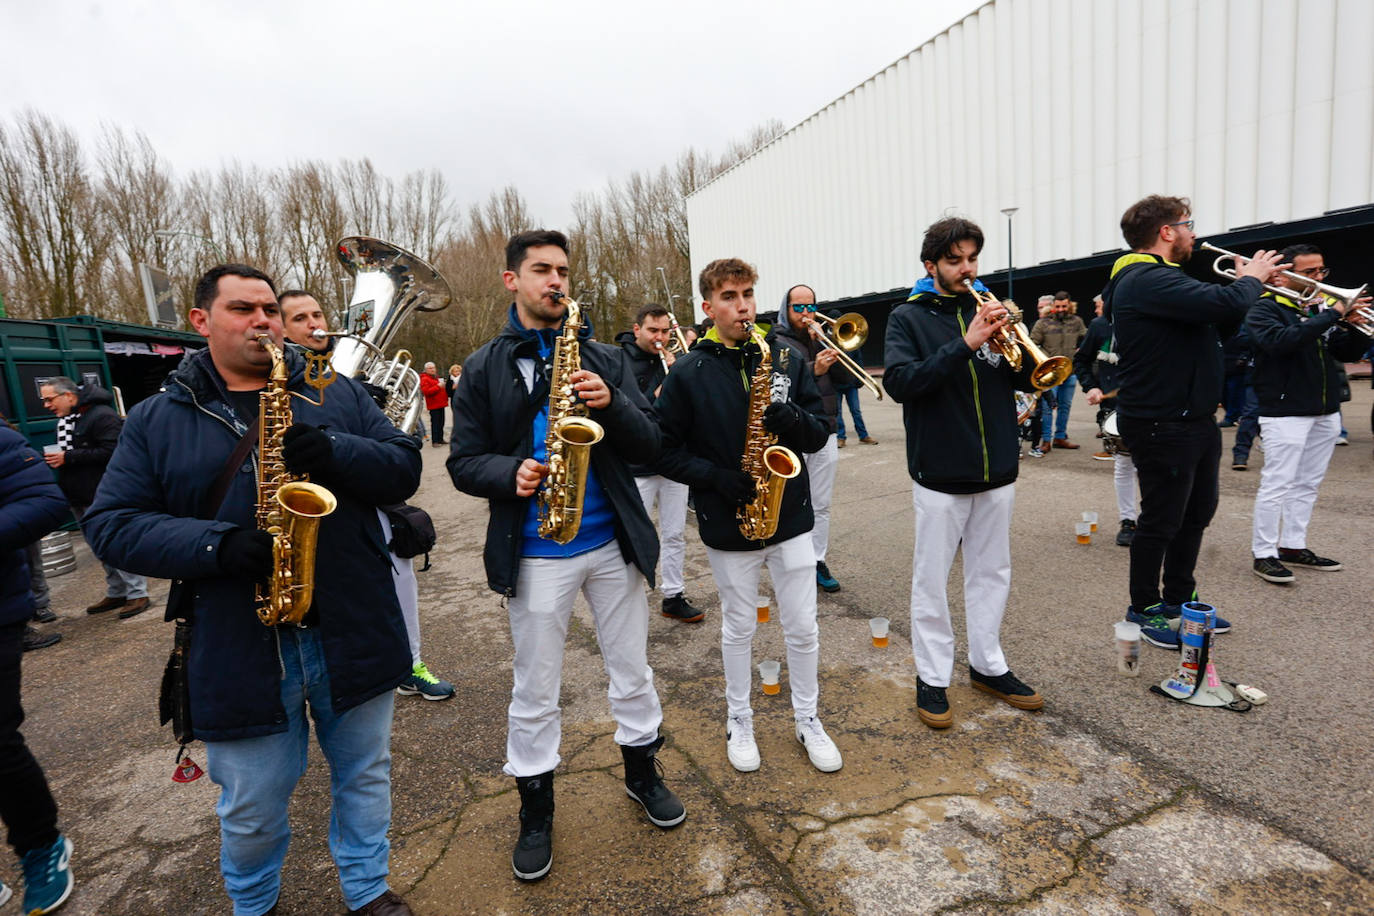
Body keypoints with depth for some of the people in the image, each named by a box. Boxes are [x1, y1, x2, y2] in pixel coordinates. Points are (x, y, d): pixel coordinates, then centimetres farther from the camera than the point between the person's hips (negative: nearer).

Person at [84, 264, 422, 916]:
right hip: (238, 649, 0)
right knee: (251, 809, 16)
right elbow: (112, 523, -1)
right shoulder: (156, 419, 3)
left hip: (352, 636, 1)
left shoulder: (337, 396, 5)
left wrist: (335, 452, -20)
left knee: (365, 776, 18)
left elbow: (405, 468, -1)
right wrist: (219, 544, -19)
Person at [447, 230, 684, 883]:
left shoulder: (606, 360, 4)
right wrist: (512, 473, -20)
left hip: (613, 542, 2)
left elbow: (649, 446, 0)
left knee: (632, 673, 16)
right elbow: (464, 462, 0)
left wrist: (612, 405, -19)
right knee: (534, 692, 12)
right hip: (534, 554, -1)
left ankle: (642, 769, 42)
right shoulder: (484, 369, 1)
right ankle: (536, 809, 34)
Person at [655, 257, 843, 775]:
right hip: (727, 525, -2)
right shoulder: (688, 373, -6)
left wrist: (785, 413, -20)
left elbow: (819, 434, 0)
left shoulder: (787, 358, 0)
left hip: (790, 517, 2)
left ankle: (807, 719, 35)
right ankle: (739, 721, 37)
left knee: (802, 628, 12)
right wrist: (716, 478, -18)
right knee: (738, 628, 15)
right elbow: (667, 450, -4)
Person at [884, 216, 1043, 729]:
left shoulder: (987, 309, 10)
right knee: (931, 580, 5)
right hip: (939, 472, -5)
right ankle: (932, 677, 18)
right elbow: (899, 383, -18)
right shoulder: (909, 318, -2)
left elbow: (1028, 381, 7)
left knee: (992, 573, 15)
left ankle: (988, 664, 32)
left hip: (997, 469, 5)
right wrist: (964, 345, -25)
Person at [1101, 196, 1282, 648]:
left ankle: (1179, 599, 35)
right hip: (1162, 425, -11)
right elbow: (1226, 304, -31)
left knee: (1196, 512, 20)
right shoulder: (1147, 280, -20)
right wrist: (1252, 279, -10)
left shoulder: (1158, 278, 16)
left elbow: (1218, 324, 22)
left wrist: (1249, 283, 9)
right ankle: (1144, 609, 18)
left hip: (1192, 419, 11)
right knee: (1162, 519, 2)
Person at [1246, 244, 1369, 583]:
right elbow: (1281, 341, -26)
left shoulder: (1321, 307, 14)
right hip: (1286, 412, -7)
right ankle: (1264, 554, 2)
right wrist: (1332, 315, -24)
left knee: (1307, 484, 13)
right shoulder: (1265, 309, -7)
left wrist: (1358, 328, -6)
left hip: (1326, 412, 8)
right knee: (1277, 484, -5)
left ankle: (1293, 546, 23)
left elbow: (1348, 353, 12)